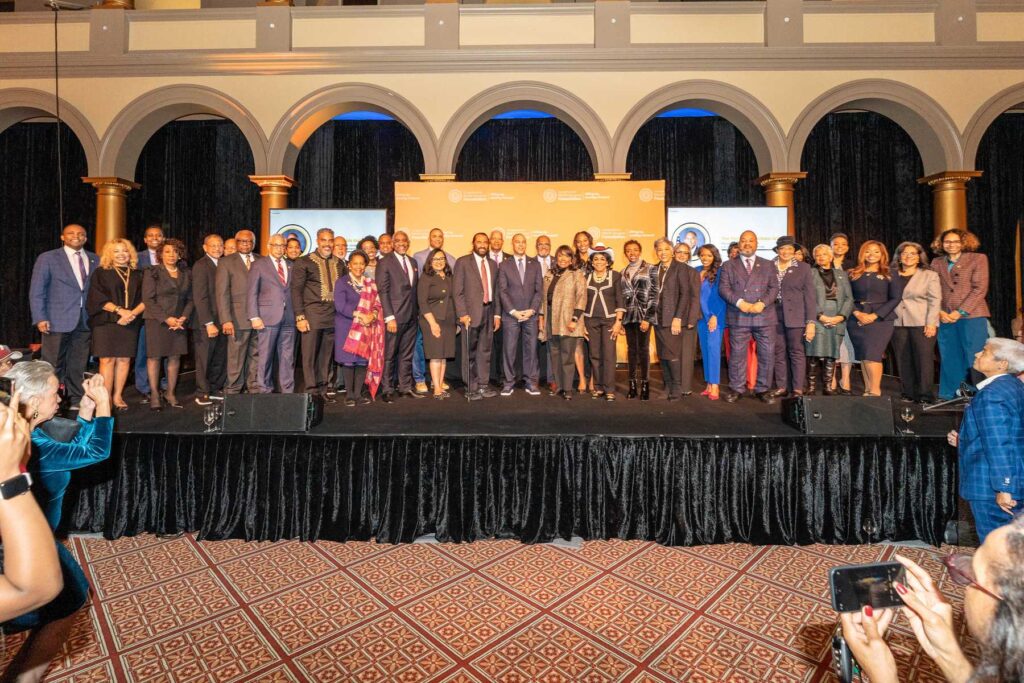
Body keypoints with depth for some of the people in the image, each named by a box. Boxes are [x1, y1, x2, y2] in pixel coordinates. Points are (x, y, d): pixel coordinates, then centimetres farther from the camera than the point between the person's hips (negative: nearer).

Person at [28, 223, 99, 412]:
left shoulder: (95, 260, 11)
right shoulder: (47, 258, 3)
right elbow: (36, 291, 0)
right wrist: (40, 318, -9)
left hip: (85, 320, 3)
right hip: (57, 319, -3)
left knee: (79, 364, 7)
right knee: (52, 364, 1)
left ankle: (77, 401, 14)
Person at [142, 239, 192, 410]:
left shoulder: (186, 274, 12)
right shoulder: (152, 273, 1)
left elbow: (190, 299, 11)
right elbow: (148, 299, -6)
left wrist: (184, 317, -5)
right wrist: (166, 318, -13)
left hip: (179, 322, 3)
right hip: (157, 321, -3)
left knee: (175, 357, 3)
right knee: (154, 356, -2)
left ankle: (170, 393, 12)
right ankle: (154, 394, 6)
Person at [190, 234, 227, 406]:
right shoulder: (200, 266, -9)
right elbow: (200, 297, -14)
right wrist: (209, 323, -19)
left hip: (222, 321, 6)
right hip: (206, 322, -6)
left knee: (220, 359, 9)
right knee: (204, 359, 5)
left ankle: (215, 389, 21)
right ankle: (202, 393, 16)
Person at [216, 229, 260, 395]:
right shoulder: (226, 262, 4)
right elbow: (222, 293, -2)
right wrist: (226, 320, -12)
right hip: (239, 319, -3)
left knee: (256, 358, 7)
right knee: (236, 359, 0)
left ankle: (254, 391, 15)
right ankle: (232, 393, 10)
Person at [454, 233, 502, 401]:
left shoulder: (493, 264, 15)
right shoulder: (463, 262, 0)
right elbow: (458, 291, -5)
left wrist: (497, 314, 10)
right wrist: (462, 314, -13)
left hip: (489, 312, 5)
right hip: (471, 313, -5)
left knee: (485, 351, 8)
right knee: (470, 353, 0)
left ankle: (482, 386, 16)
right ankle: (471, 388, 7)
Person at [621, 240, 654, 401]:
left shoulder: (649, 269, -2)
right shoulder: (623, 272, 14)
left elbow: (653, 295, -7)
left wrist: (647, 318, -13)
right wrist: (620, 318, 9)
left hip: (643, 315, -5)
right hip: (628, 316, 5)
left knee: (643, 349, -2)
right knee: (631, 350, 7)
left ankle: (644, 385, 5)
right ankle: (632, 385, 12)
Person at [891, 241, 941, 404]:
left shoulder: (930, 275, 7)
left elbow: (935, 300, 0)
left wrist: (931, 323, -10)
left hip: (922, 324, -2)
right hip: (898, 323, 2)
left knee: (924, 359, -5)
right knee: (903, 360, 3)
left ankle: (925, 395, 0)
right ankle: (908, 394, 8)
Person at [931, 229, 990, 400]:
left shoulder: (978, 259, 5)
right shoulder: (937, 263, 13)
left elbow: (980, 289, -4)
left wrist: (960, 312, -12)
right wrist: (939, 312, -7)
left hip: (971, 316, -3)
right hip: (945, 318, 3)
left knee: (975, 359, -3)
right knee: (949, 359, 7)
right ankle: (949, 396, 13)